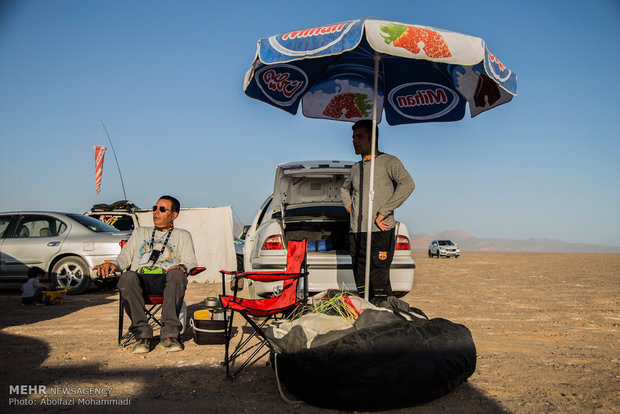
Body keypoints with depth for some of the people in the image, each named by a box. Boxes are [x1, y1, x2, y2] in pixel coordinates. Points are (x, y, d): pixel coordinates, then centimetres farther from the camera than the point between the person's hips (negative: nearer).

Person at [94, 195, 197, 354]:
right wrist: (113, 265, 0)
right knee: (127, 277, -35)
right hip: (140, 278, 2)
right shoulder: (140, 232, 33)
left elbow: (191, 262, 13)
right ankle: (143, 335, -33)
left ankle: (169, 335, -37)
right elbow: (125, 257, 24)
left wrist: (182, 267, -12)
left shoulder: (183, 235, 26)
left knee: (177, 274, -38)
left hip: (166, 281, -1)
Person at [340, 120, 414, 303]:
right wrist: (350, 207, 15)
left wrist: (383, 213, -19)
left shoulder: (389, 162, -1)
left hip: (380, 232, -6)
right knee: (361, 285, 9)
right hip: (356, 233, 7)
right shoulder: (355, 169, 18)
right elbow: (344, 189, 37)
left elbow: (407, 185, -18)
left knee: (380, 283, -10)